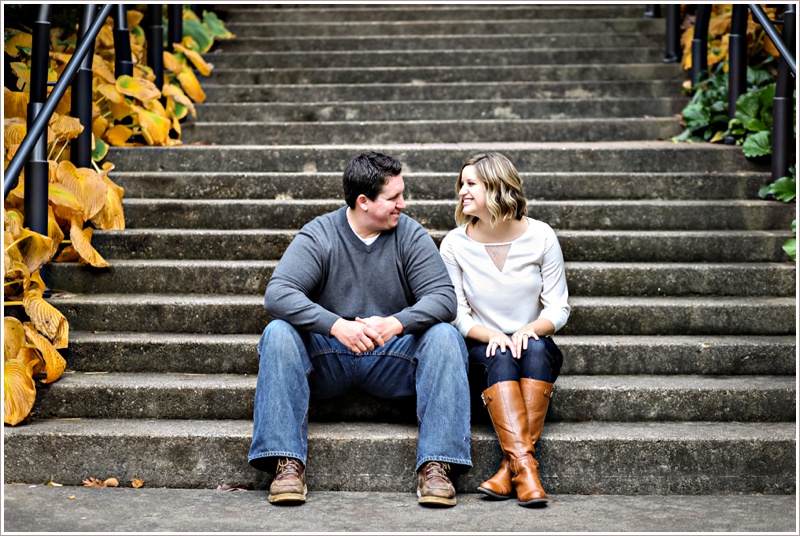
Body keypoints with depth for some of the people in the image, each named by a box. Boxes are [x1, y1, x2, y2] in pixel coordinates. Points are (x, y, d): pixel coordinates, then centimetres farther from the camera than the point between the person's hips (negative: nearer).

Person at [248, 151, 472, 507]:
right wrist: (336, 325, -33)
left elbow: (443, 297, -11)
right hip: (326, 358, -1)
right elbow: (278, 294, -18)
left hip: (392, 357, 1)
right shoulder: (318, 235, -5)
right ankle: (287, 463, -28)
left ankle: (436, 465, -29)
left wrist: (396, 323, -31)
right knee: (278, 333, -26)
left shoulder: (411, 235, -1)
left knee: (445, 336, -24)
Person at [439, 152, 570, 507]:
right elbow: (457, 314, -1)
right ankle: (524, 464, -45)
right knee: (501, 357, -34)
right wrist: (491, 335, -21)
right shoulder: (455, 244, -3)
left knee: (535, 349, -34)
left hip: (534, 343, 1)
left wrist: (530, 330, -22)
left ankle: (510, 466, -36)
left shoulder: (540, 236, -4)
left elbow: (558, 308, -2)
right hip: (483, 347, 0)